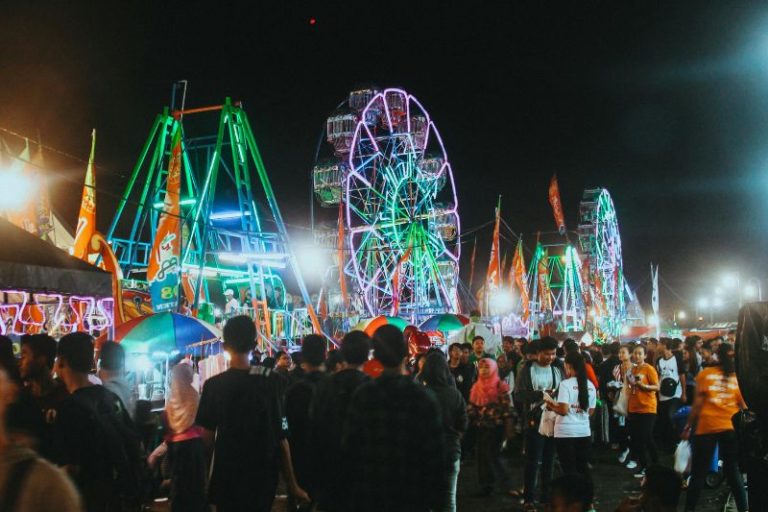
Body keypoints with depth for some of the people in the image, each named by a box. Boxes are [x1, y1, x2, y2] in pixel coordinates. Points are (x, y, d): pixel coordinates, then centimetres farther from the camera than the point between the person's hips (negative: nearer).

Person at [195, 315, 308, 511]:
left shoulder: (213, 385, -9)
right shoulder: (271, 381, -11)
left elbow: (207, 437, -7)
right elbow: (281, 437, -11)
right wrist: (292, 483, -4)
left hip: (226, 476, 0)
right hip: (262, 476, 0)